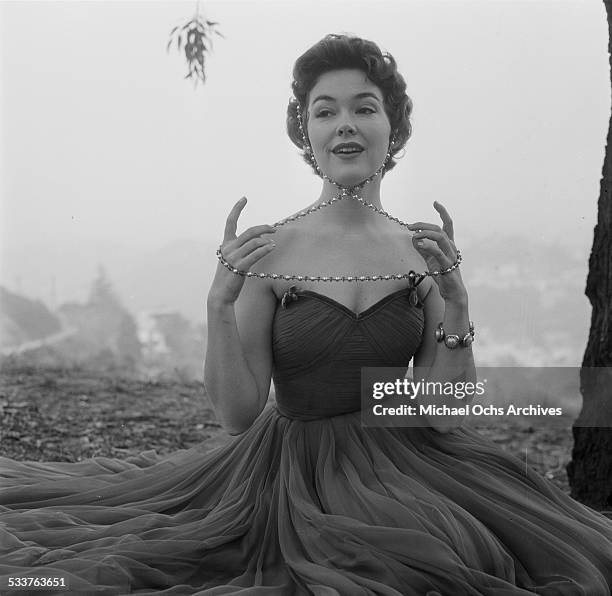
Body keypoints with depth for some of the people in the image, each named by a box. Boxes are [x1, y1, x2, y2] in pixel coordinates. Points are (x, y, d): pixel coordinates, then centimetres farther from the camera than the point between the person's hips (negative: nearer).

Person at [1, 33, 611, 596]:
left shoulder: (423, 250, 2)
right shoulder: (269, 250, -6)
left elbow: (447, 411, -1)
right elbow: (238, 413, -6)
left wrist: (456, 300, -13)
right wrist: (219, 303, -19)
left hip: (405, 470, 2)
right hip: (300, 478, -2)